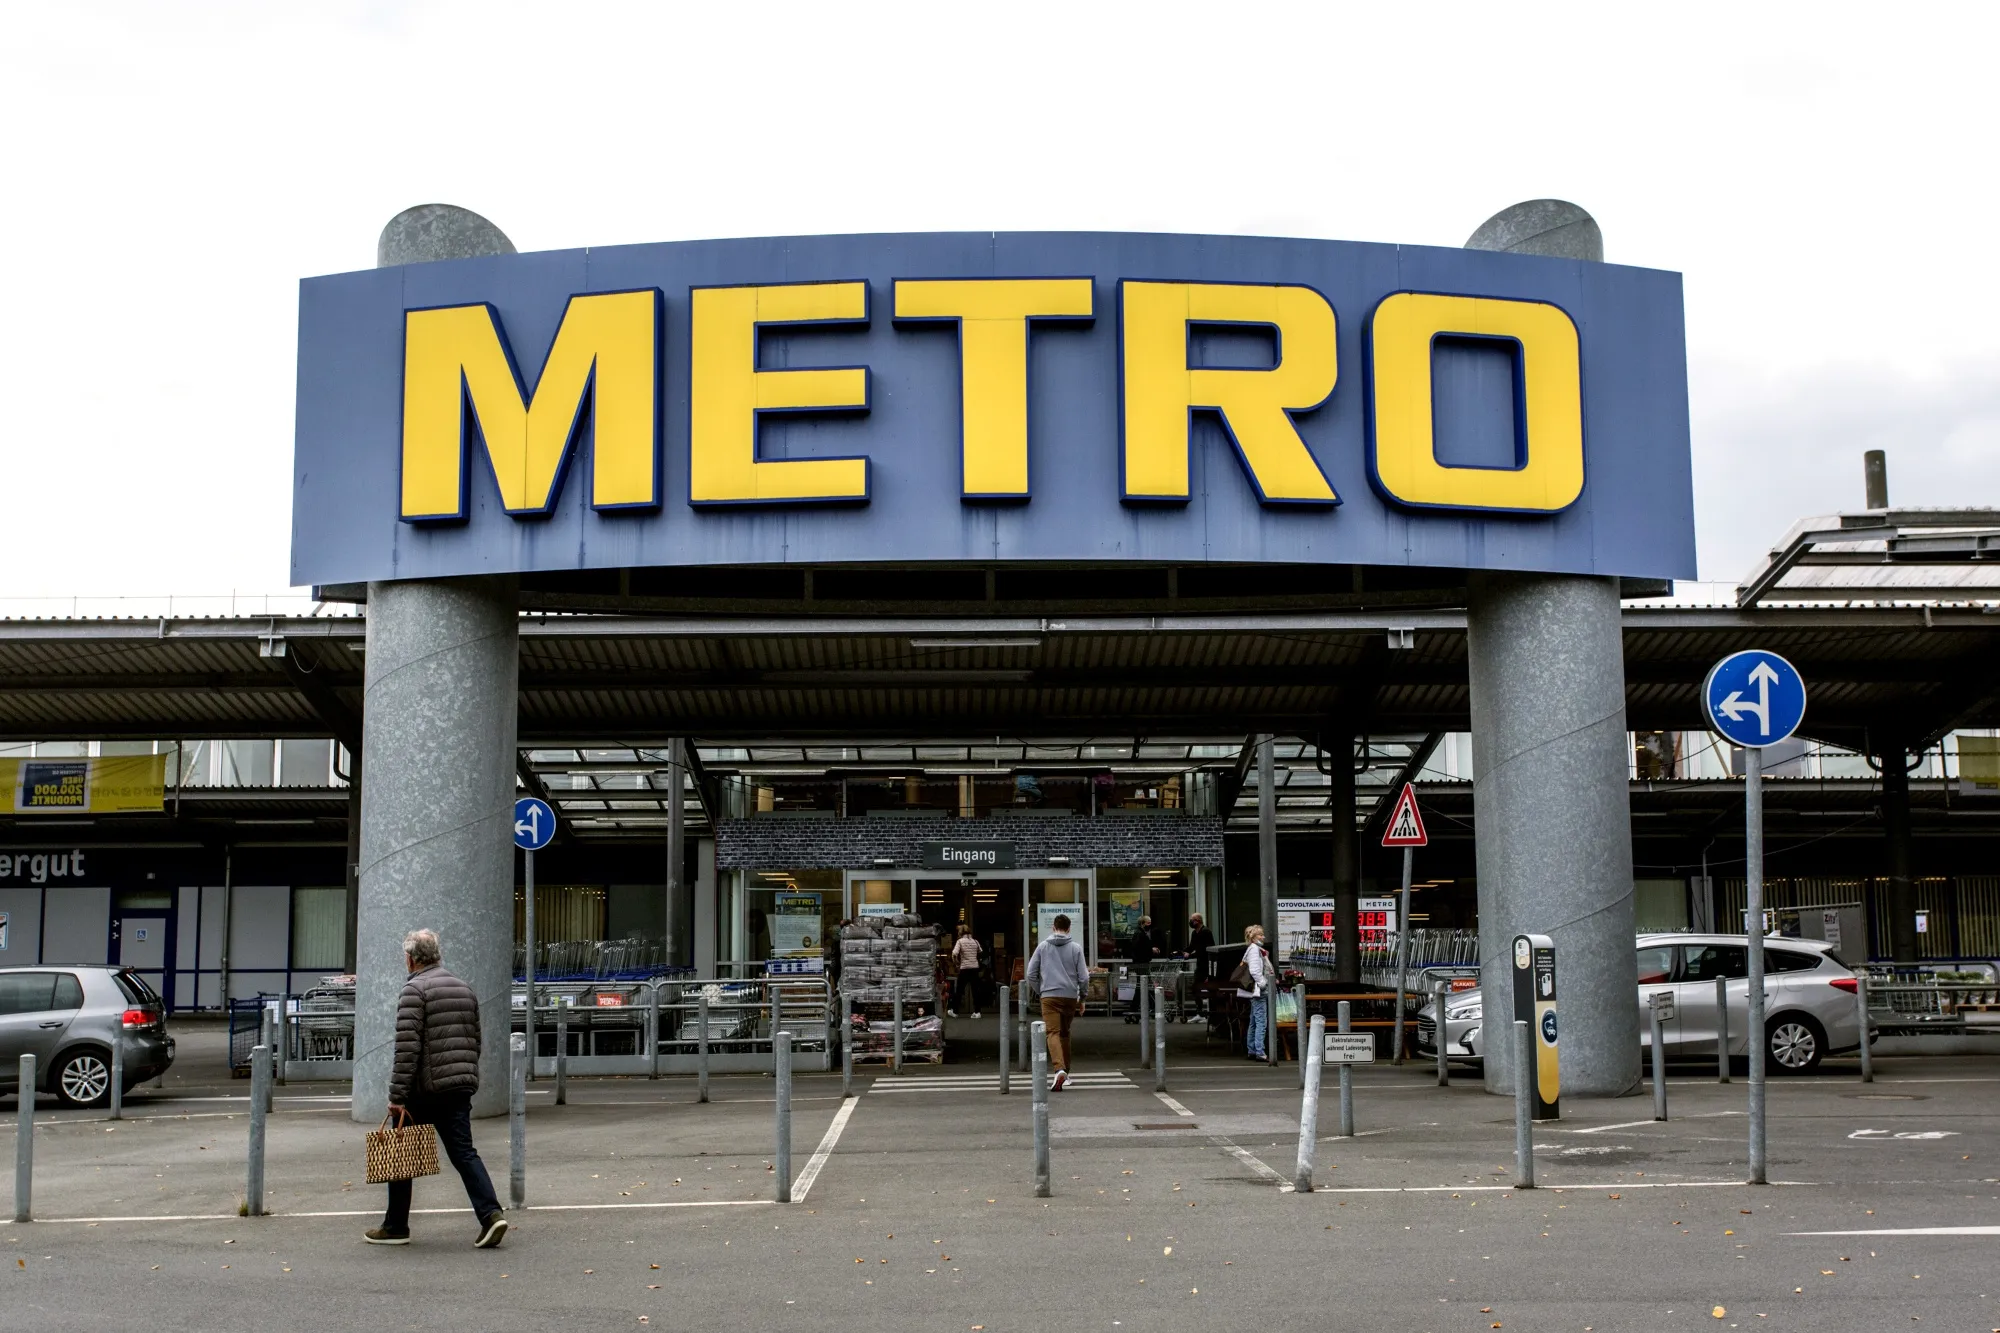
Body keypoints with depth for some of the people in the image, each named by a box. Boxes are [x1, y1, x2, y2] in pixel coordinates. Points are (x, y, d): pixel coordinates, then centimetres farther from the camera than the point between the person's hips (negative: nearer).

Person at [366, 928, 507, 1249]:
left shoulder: (415, 989, -9)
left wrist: (397, 1096, -16)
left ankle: (396, 1227, 16)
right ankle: (491, 1213, -13)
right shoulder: (465, 989, 15)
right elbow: (474, 1042, 19)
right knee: (464, 1153, 4)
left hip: (424, 1089, -6)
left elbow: (407, 1048, -16)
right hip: (459, 1089, 6)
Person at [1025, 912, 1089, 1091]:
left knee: (1053, 1034, -8)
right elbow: (1083, 977, 0)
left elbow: (1031, 973, 4)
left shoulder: (1043, 946, 5)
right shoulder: (1076, 948, 3)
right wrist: (1082, 998, 13)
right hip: (1070, 997, 2)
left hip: (1049, 997, -2)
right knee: (1065, 1034, 17)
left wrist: (1039, 992, 17)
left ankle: (1060, 1069, -29)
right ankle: (1065, 1072, 24)